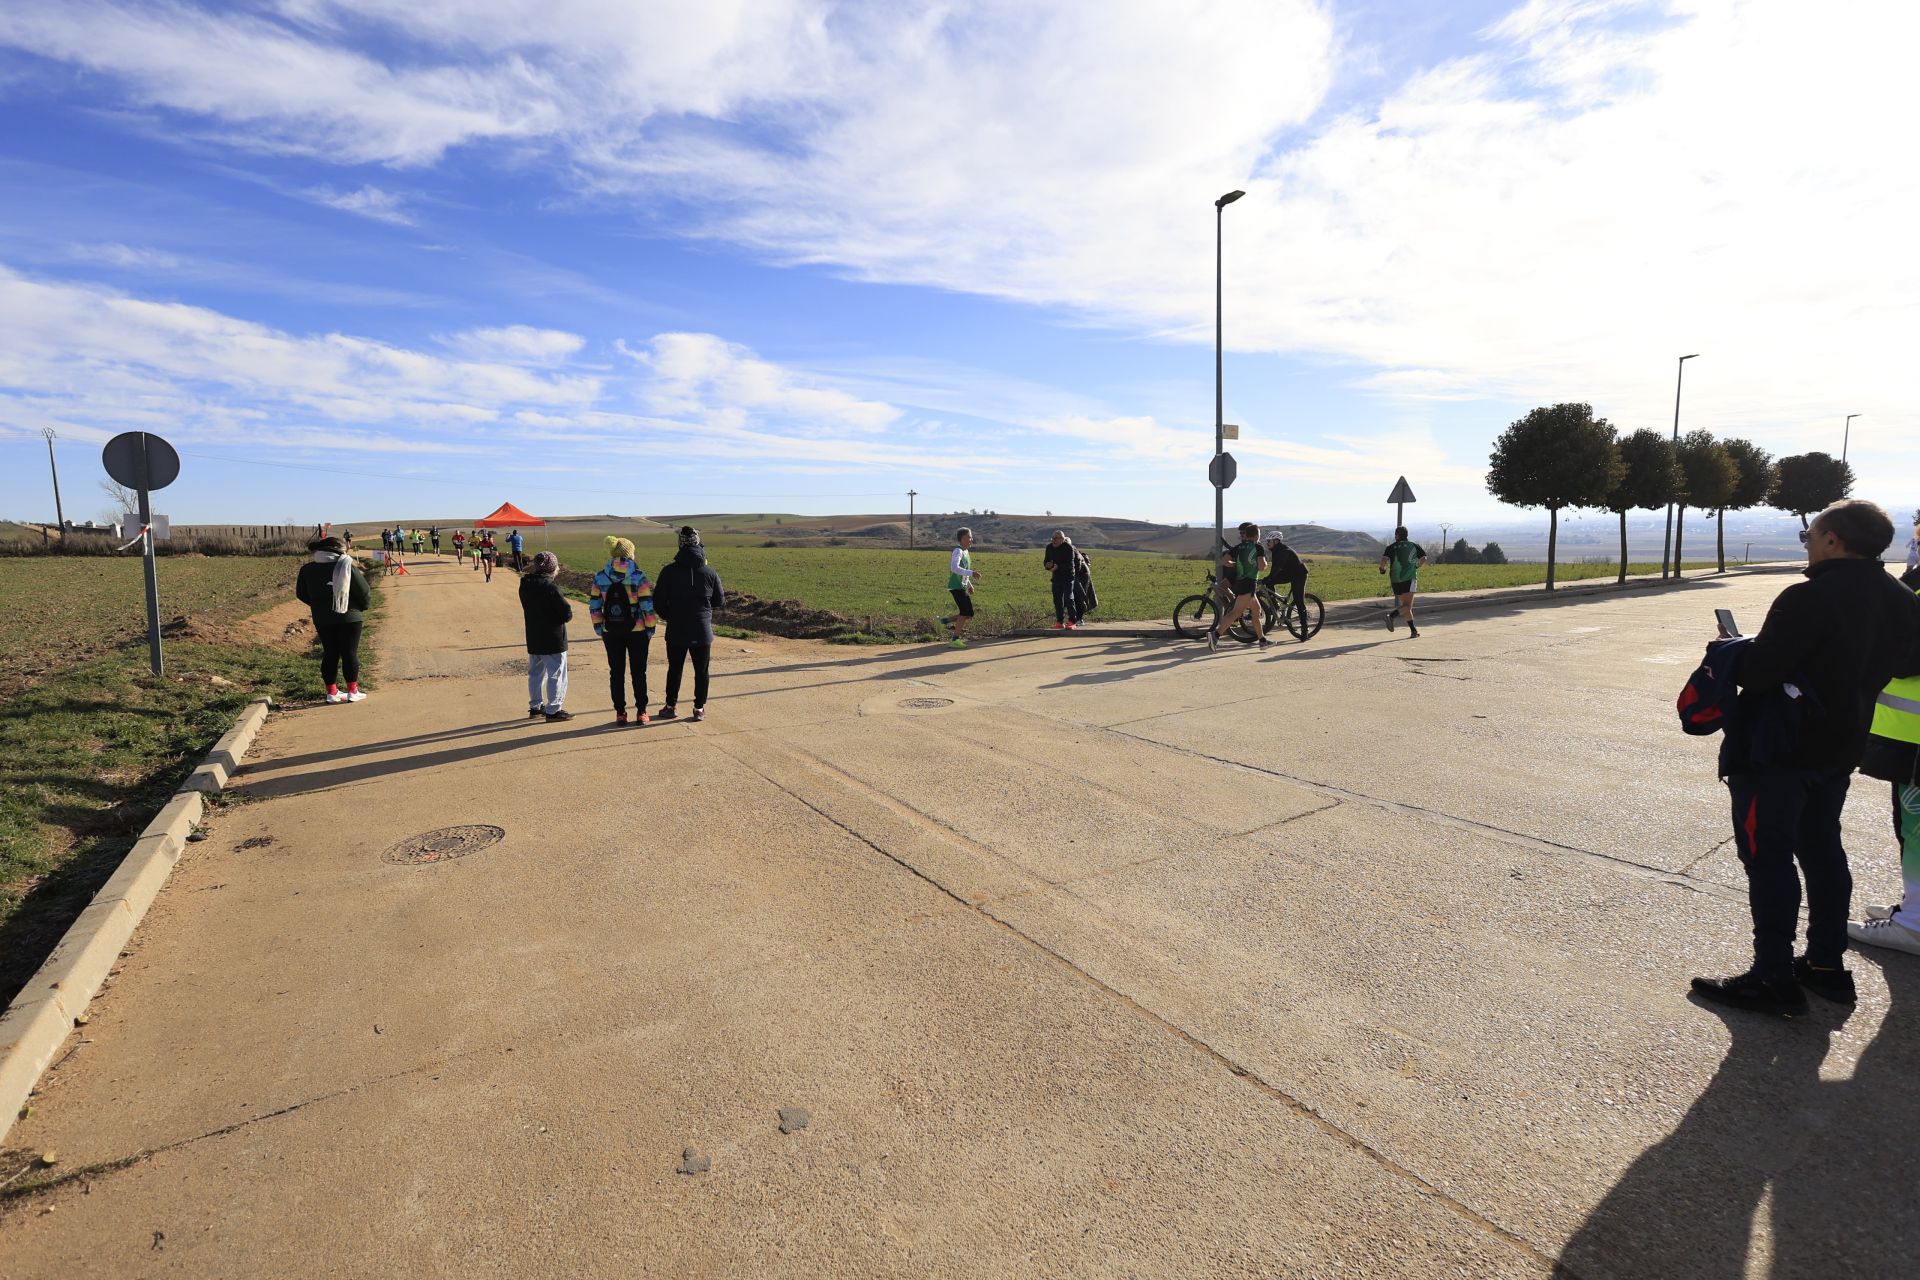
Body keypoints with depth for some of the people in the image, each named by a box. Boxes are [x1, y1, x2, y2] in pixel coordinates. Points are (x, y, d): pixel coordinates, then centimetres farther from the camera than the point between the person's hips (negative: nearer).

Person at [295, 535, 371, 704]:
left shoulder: (307, 570, 1)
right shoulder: (348, 568, -11)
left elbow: (301, 594, 9)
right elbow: (365, 593, -10)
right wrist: (361, 608, 9)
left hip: (322, 620, 4)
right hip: (349, 618, -4)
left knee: (330, 654, 11)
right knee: (350, 653, 2)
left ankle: (332, 692, 15)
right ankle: (352, 691, 5)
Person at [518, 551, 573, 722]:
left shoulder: (525, 586, 3)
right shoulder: (551, 587, -20)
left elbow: (527, 608, 14)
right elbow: (567, 613, -20)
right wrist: (560, 618, 0)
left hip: (533, 639, 7)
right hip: (553, 640, -7)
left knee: (535, 673, 18)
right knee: (556, 675, 2)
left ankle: (535, 707, 28)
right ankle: (553, 710, 6)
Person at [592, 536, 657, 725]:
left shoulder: (600, 577, 1)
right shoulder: (638, 576, -9)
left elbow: (594, 605, 4)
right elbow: (647, 605, -11)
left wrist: (598, 628, 12)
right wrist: (650, 628, -2)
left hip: (611, 632, 2)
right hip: (637, 631, -2)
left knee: (616, 672, 10)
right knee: (638, 672, 8)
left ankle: (620, 713, 14)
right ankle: (641, 712, 12)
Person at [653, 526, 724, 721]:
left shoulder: (669, 571, -8)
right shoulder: (709, 572, -6)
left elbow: (658, 602, -4)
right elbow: (720, 602, 3)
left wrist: (669, 617, 15)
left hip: (676, 631, 0)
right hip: (702, 631, 0)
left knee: (674, 669, 15)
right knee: (701, 671, 10)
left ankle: (671, 706, 21)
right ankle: (699, 708, 13)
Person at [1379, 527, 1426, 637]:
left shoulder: (1391, 547, 3)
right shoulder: (1414, 545, 9)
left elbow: (1384, 560, -12)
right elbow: (1424, 558, 10)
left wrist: (1382, 569, 7)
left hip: (1395, 580, 2)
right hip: (1409, 578, -2)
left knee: (1406, 605, 11)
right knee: (1407, 605, -9)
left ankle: (1413, 630, 14)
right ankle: (1391, 615, -37)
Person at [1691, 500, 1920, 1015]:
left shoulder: (1809, 599, -23)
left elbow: (1759, 670, -26)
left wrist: (1726, 652, -7)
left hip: (1777, 752, -8)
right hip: (1839, 749, 8)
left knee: (1768, 858, 0)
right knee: (1822, 849, 20)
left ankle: (1774, 980, 7)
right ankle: (1827, 964, 31)